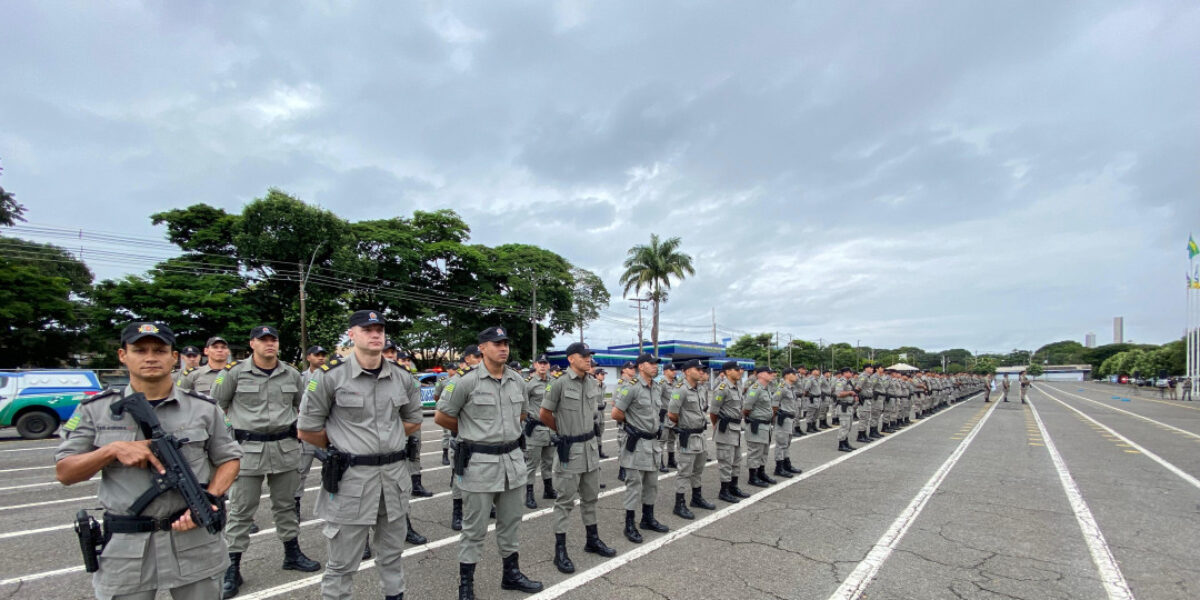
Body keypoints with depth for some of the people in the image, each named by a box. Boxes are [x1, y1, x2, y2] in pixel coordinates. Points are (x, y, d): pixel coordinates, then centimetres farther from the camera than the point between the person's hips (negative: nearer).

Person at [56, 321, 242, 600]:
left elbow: (228, 460, 4)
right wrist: (112, 450, -15)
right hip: (125, 548, 0)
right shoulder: (95, 409, 2)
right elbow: (64, 473, 3)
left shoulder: (203, 408, 0)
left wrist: (209, 499, -12)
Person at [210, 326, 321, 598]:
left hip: (286, 448, 3)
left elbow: (302, 405, 17)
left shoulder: (291, 374, 4)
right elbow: (216, 404, 3)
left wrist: (297, 428, 11)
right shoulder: (234, 372, -5)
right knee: (241, 510, 4)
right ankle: (232, 569, 17)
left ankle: (292, 555, 29)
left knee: (286, 504, 15)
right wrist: (234, 426, 1)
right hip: (247, 449, -3)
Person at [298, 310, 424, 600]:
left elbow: (413, 422, 15)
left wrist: (388, 442, 8)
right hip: (351, 477, -4)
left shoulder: (402, 378, 2)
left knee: (392, 553, 20)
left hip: (395, 474, 4)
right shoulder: (332, 376, -9)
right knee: (342, 563, 9)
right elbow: (308, 429, -2)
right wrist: (342, 449, 5)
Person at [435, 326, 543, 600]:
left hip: (512, 459, 5)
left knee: (510, 522, 18)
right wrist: (471, 433, 4)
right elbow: (441, 416, -5)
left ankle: (511, 574, 36)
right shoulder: (467, 382, -14)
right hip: (479, 462, -5)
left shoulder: (517, 381, 3)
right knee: (475, 528, 7)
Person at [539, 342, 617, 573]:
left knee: (590, 497, 18)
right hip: (569, 449, -6)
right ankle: (560, 550, 14)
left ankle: (592, 540, 34)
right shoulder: (559, 383, -17)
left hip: (591, 446, 6)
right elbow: (544, 414, -9)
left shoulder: (593, 383, 2)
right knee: (565, 500, 3)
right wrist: (562, 430, 4)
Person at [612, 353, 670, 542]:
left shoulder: (654, 388, 9)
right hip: (637, 443, -8)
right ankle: (629, 525, 12)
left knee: (651, 483, 17)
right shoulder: (632, 387, -17)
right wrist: (632, 423, -2)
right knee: (634, 485, 0)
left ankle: (648, 519, 31)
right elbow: (616, 414, -16)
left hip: (653, 441, 8)